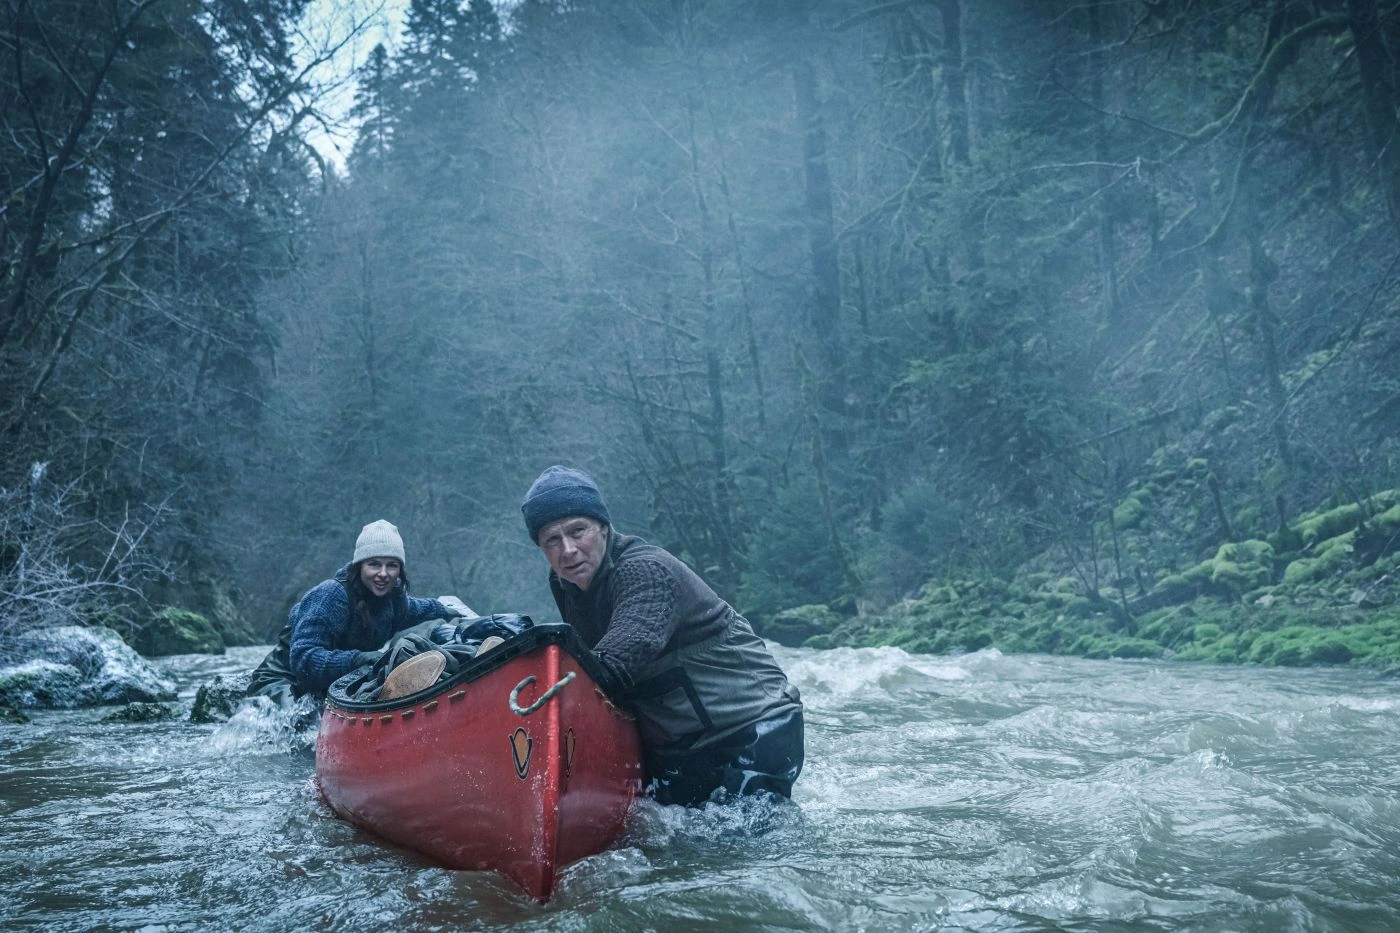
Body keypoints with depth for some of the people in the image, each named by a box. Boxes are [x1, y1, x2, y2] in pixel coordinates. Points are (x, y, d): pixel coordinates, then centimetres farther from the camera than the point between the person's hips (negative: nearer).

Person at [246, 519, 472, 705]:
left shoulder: (392, 596, -4)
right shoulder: (331, 595, -27)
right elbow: (303, 659, -35)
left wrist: (441, 607, 31)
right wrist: (359, 658, -44)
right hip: (282, 681, -8)